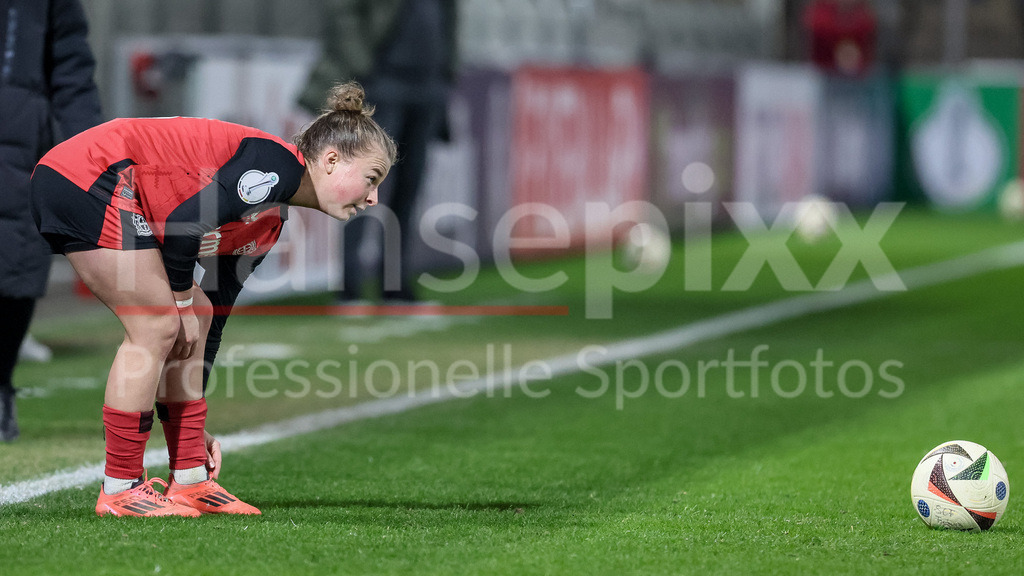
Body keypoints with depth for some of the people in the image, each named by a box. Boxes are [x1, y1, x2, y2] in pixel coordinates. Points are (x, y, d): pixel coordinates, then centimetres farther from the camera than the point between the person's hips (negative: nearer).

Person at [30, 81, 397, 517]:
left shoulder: (269, 224, 17)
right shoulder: (276, 167, -13)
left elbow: (213, 314, 21)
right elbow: (182, 225, -21)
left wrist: (191, 427, 22)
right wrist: (183, 300, -5)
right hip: (89, 177, -10)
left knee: (194, 319, 10)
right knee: (156, 326, -9)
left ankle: (190, 481, 12)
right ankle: (120, 490, -2)